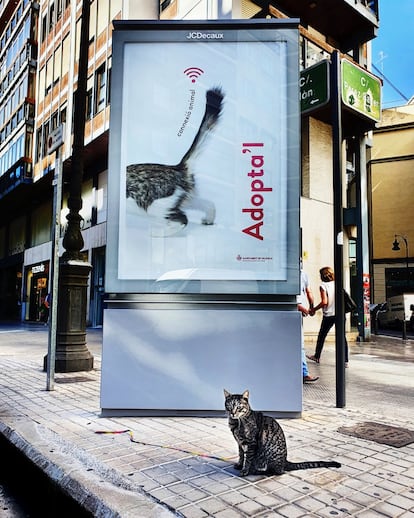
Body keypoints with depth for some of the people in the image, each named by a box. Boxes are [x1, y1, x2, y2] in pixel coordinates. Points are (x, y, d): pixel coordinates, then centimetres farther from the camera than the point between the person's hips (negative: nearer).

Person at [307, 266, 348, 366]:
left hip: (329, 315, -4)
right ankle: (345, 361, 2)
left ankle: (317, 356, 27)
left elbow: (324, 302, -17)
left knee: (322, 336, 13)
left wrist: (314, 309, -7)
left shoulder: (323, 286, -9)